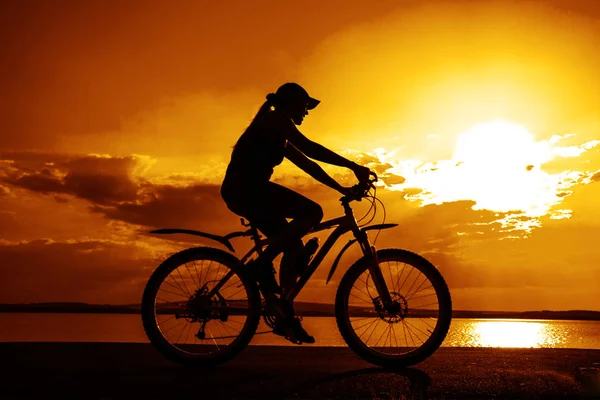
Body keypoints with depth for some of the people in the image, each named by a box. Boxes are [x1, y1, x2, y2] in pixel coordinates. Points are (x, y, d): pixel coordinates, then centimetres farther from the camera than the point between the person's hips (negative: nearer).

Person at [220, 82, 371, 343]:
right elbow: (309, 148, -15)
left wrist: (341, 189, 18)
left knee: (295, 249, 7)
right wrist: (353, 166, -17)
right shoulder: (276, 119, -2)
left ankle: (285, 316, 11)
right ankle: (263, 264, -17)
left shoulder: (280, 138, 27)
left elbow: (306, 164, 24)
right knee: (313, 212, -20)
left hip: (242, 192, 10)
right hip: (246, 187, -10)